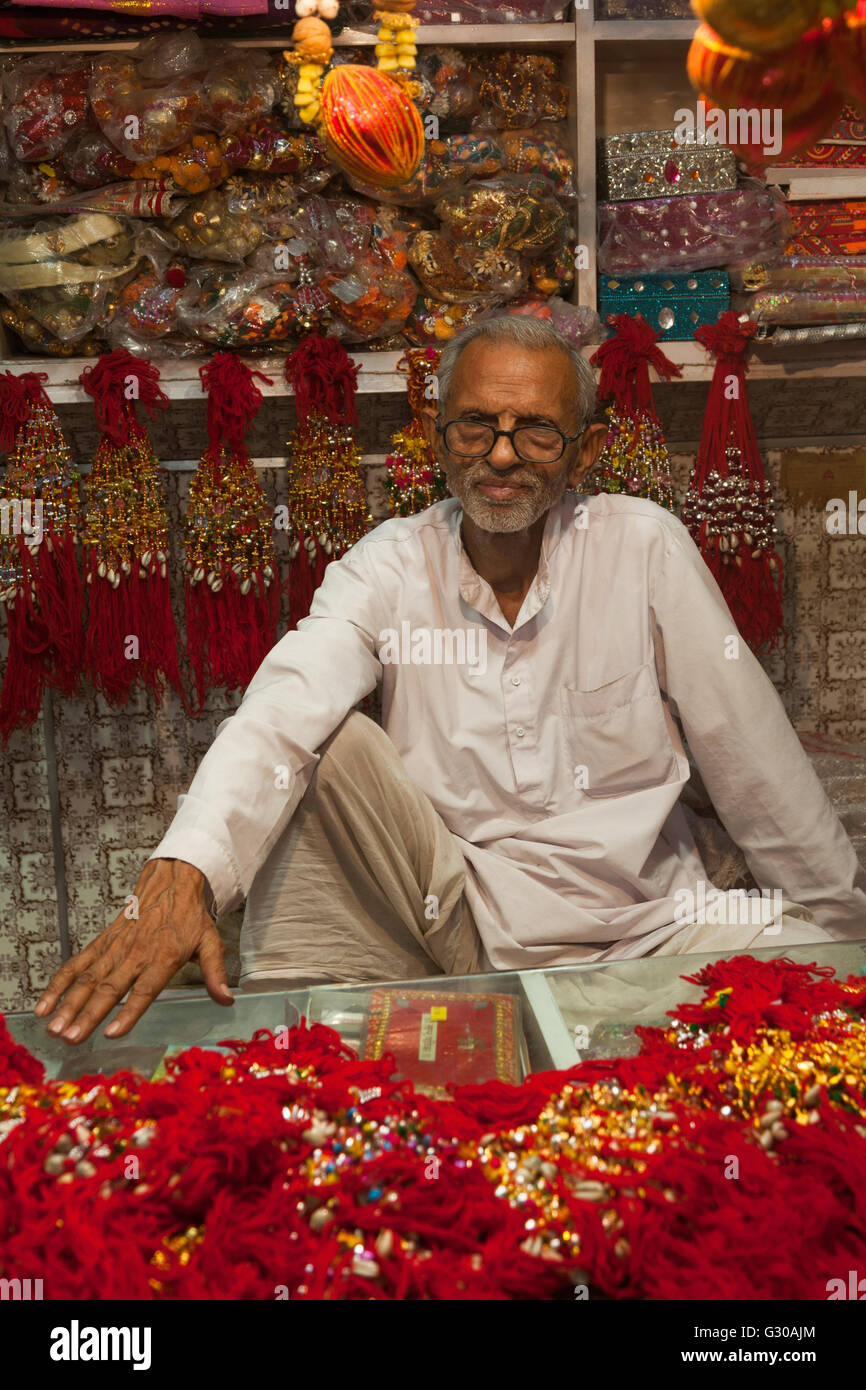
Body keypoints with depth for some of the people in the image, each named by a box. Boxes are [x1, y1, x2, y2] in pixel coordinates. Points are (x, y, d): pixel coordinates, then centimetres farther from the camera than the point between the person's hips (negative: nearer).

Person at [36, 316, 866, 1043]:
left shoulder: (642, 545, -7)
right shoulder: (389, 566, -5)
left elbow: (750, 753, -3)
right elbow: (280, 712, -23)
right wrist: (184, 870, -41)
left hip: (643, 930, 0)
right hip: (454, 923, 1)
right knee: (328, 743, -20)